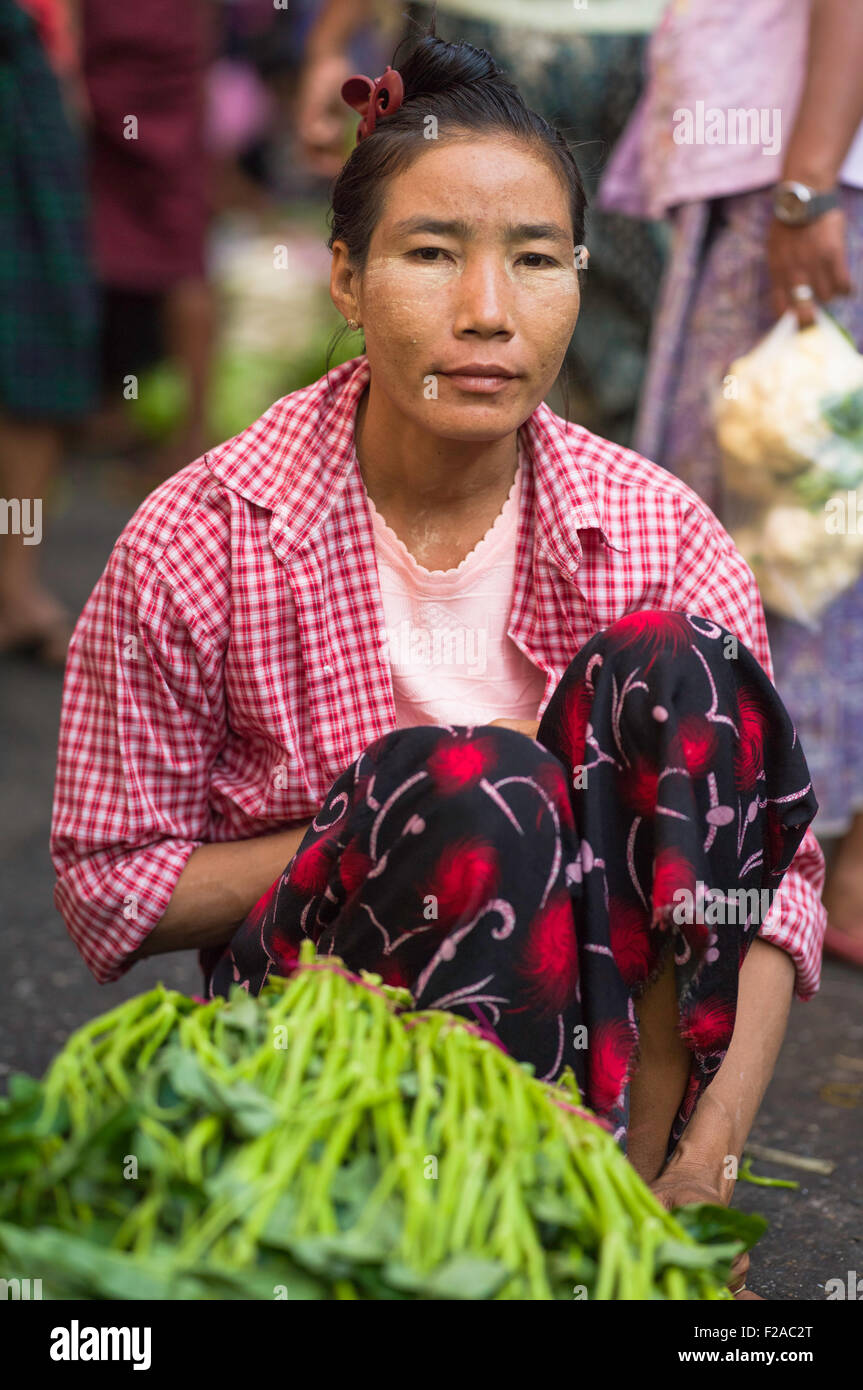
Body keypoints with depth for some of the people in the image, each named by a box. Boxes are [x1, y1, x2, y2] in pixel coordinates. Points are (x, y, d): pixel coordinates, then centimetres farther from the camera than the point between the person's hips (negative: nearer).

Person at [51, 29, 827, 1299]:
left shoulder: (658, 536, -6)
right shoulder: (198, 544, -10)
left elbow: (777, 865, -7)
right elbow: (110, 887, -4)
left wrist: (708, 1157, -23)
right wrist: (414, 827, -15)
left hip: (602, 1000, 3)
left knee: (663, 667, -23)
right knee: (470, 779, -32)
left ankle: (641, 1161, -22)